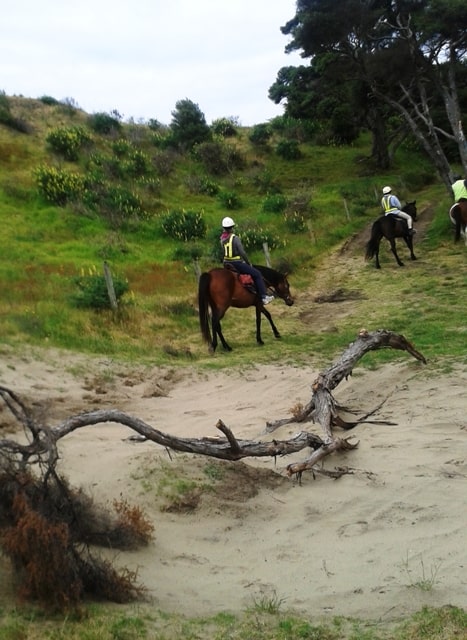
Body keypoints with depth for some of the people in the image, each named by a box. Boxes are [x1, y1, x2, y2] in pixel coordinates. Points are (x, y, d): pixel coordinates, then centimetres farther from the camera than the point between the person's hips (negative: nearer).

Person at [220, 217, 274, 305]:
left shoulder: (222, 239, 4)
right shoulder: (235, 238, -16)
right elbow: (242, 253, -14)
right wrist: (248, 263, -2)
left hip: (226, 264, 7)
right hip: (237, 264, -7)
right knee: (257, 274, -1)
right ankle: (264, 297, -6)